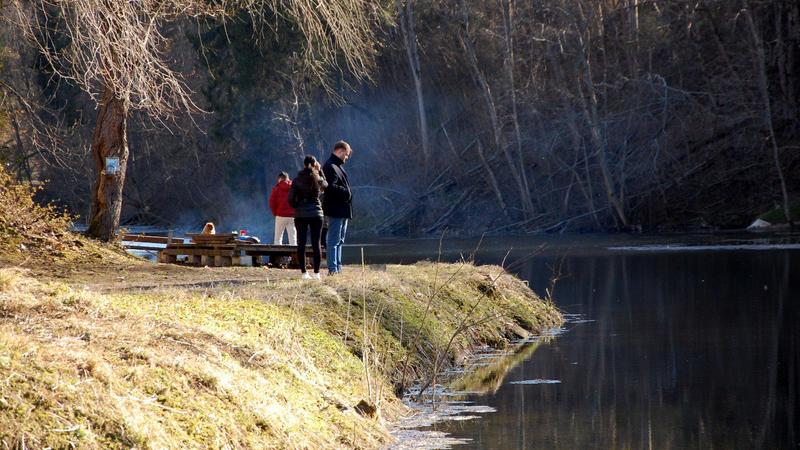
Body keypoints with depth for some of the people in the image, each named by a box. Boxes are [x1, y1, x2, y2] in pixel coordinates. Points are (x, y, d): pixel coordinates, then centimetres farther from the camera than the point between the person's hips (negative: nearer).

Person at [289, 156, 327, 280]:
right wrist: (320, 171, 19)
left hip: (300, 215, 0)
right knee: (316, 243, 5)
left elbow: (291, 199, -5)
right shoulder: (318, 179, -2)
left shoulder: (297, 180, -3)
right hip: (316, 214, 0)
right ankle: (316, 272, 3)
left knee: (301, 244, 4)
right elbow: (325, 186, 21)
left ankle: (304, 272, 1)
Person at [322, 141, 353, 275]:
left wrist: (347, 192, 11)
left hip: (342, 211, 11)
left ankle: (337, 267, 21)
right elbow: (331, 187, -26)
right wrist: (346, 191, -18)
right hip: (335, 210, -11)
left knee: (339, 240, 15)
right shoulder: (330, 167, -15)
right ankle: (332, 269, -11)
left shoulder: (338, 166, 19)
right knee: (334, 240, -10)